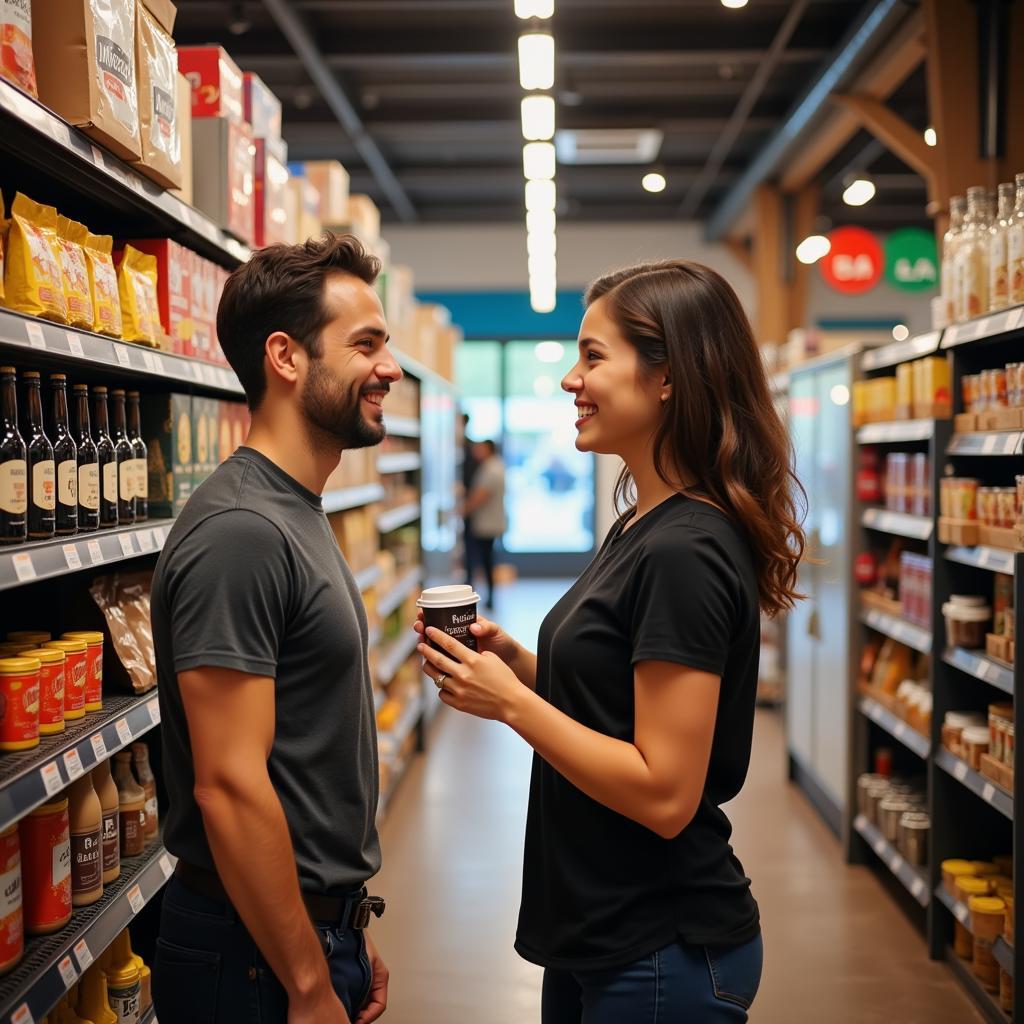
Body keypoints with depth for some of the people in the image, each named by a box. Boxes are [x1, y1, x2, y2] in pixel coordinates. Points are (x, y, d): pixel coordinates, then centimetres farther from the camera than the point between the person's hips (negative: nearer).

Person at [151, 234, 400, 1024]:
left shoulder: (298, 515, 9)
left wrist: (348, 929, 14)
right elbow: (229, 786, -25)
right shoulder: (241, 530, -21)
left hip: (320, 931, 9)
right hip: (260, 959, -9)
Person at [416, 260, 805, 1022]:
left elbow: (664, 794, -25)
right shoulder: (642, 528, 5)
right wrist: (524, 665, -1)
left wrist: (510, 702, -19)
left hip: (663, 952, -9)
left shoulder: (684, 554, -23)